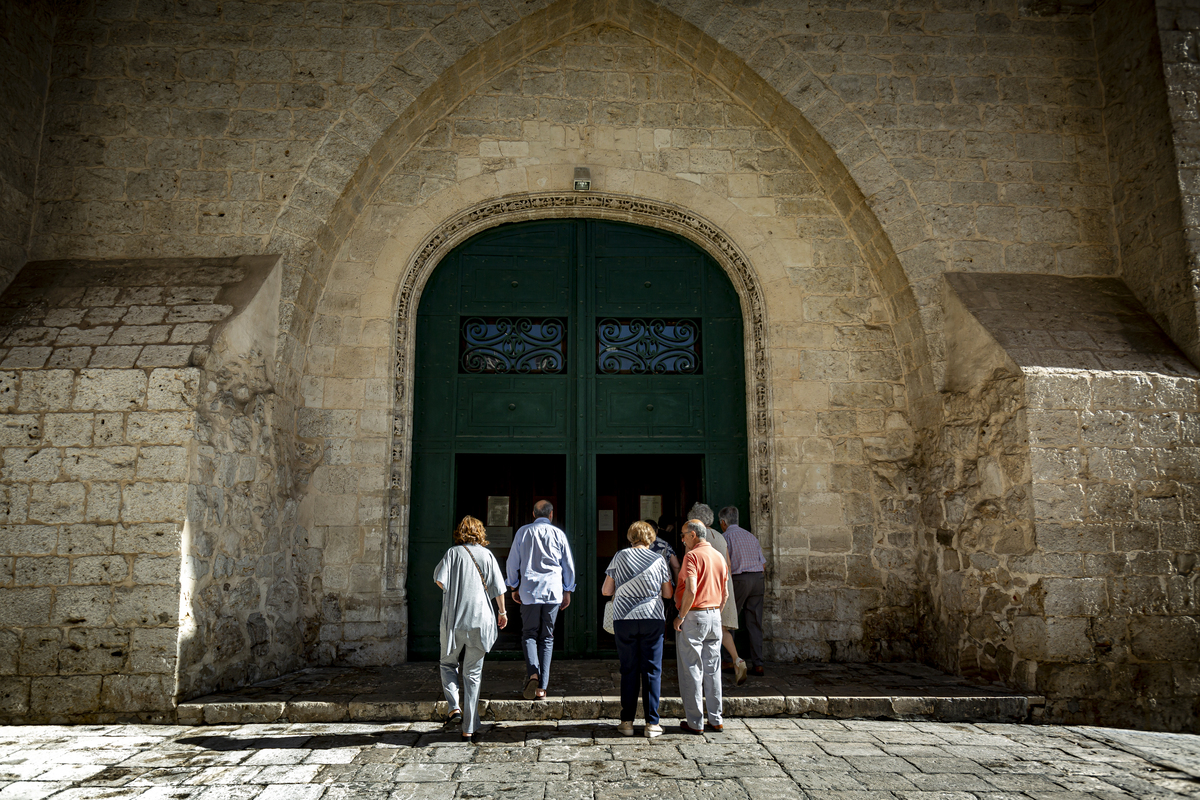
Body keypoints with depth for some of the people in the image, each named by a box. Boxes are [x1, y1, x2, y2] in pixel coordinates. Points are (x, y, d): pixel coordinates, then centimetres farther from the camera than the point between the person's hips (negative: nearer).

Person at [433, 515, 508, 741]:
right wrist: (502, 612, 15)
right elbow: (498, 588, 1)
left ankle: (454, 706, -1)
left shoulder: (453, 553, 1)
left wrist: (452, 593, 9)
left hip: (454, 618, -1)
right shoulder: (487, 554, 4)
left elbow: (440, 580, -11)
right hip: (480, 619, 1)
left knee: (448, 663, 20)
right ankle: (469, 729, 8)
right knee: (472, 673, 7)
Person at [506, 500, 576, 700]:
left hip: (529, 590, 0)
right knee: (547, 637, 8)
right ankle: (541, 687, 4)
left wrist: (513, 587, 18)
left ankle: (533, 673, -15)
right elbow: (569, 565, 7)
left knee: (529, 634, 10)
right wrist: (568, 591, 17)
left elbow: (512, 562, 7)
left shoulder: (523, 532, 4)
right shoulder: (558, 534, 4)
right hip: (553, 591, 0)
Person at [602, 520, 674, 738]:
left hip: (624, 619, 1)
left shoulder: (619, 557, 1)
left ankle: (627, 722, 11)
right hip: (652, 619, -1)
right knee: (651, 671, 5)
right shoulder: (659, 561, 2)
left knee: (628, 670, 9)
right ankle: (652, 723, 6)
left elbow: (606, 591, 4)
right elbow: (668, 594, 8)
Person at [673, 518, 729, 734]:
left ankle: (695, 722, 4)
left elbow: (691, 590, -23)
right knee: (713, 670, 11)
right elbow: (725, 594, 16)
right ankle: (715, 720, 15)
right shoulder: (719, 556, 11)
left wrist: (680, 616, -14)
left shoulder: (692, 556, -12)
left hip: (693, 617, -7)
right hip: (714, 616, 7)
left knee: (691, 670, 0)